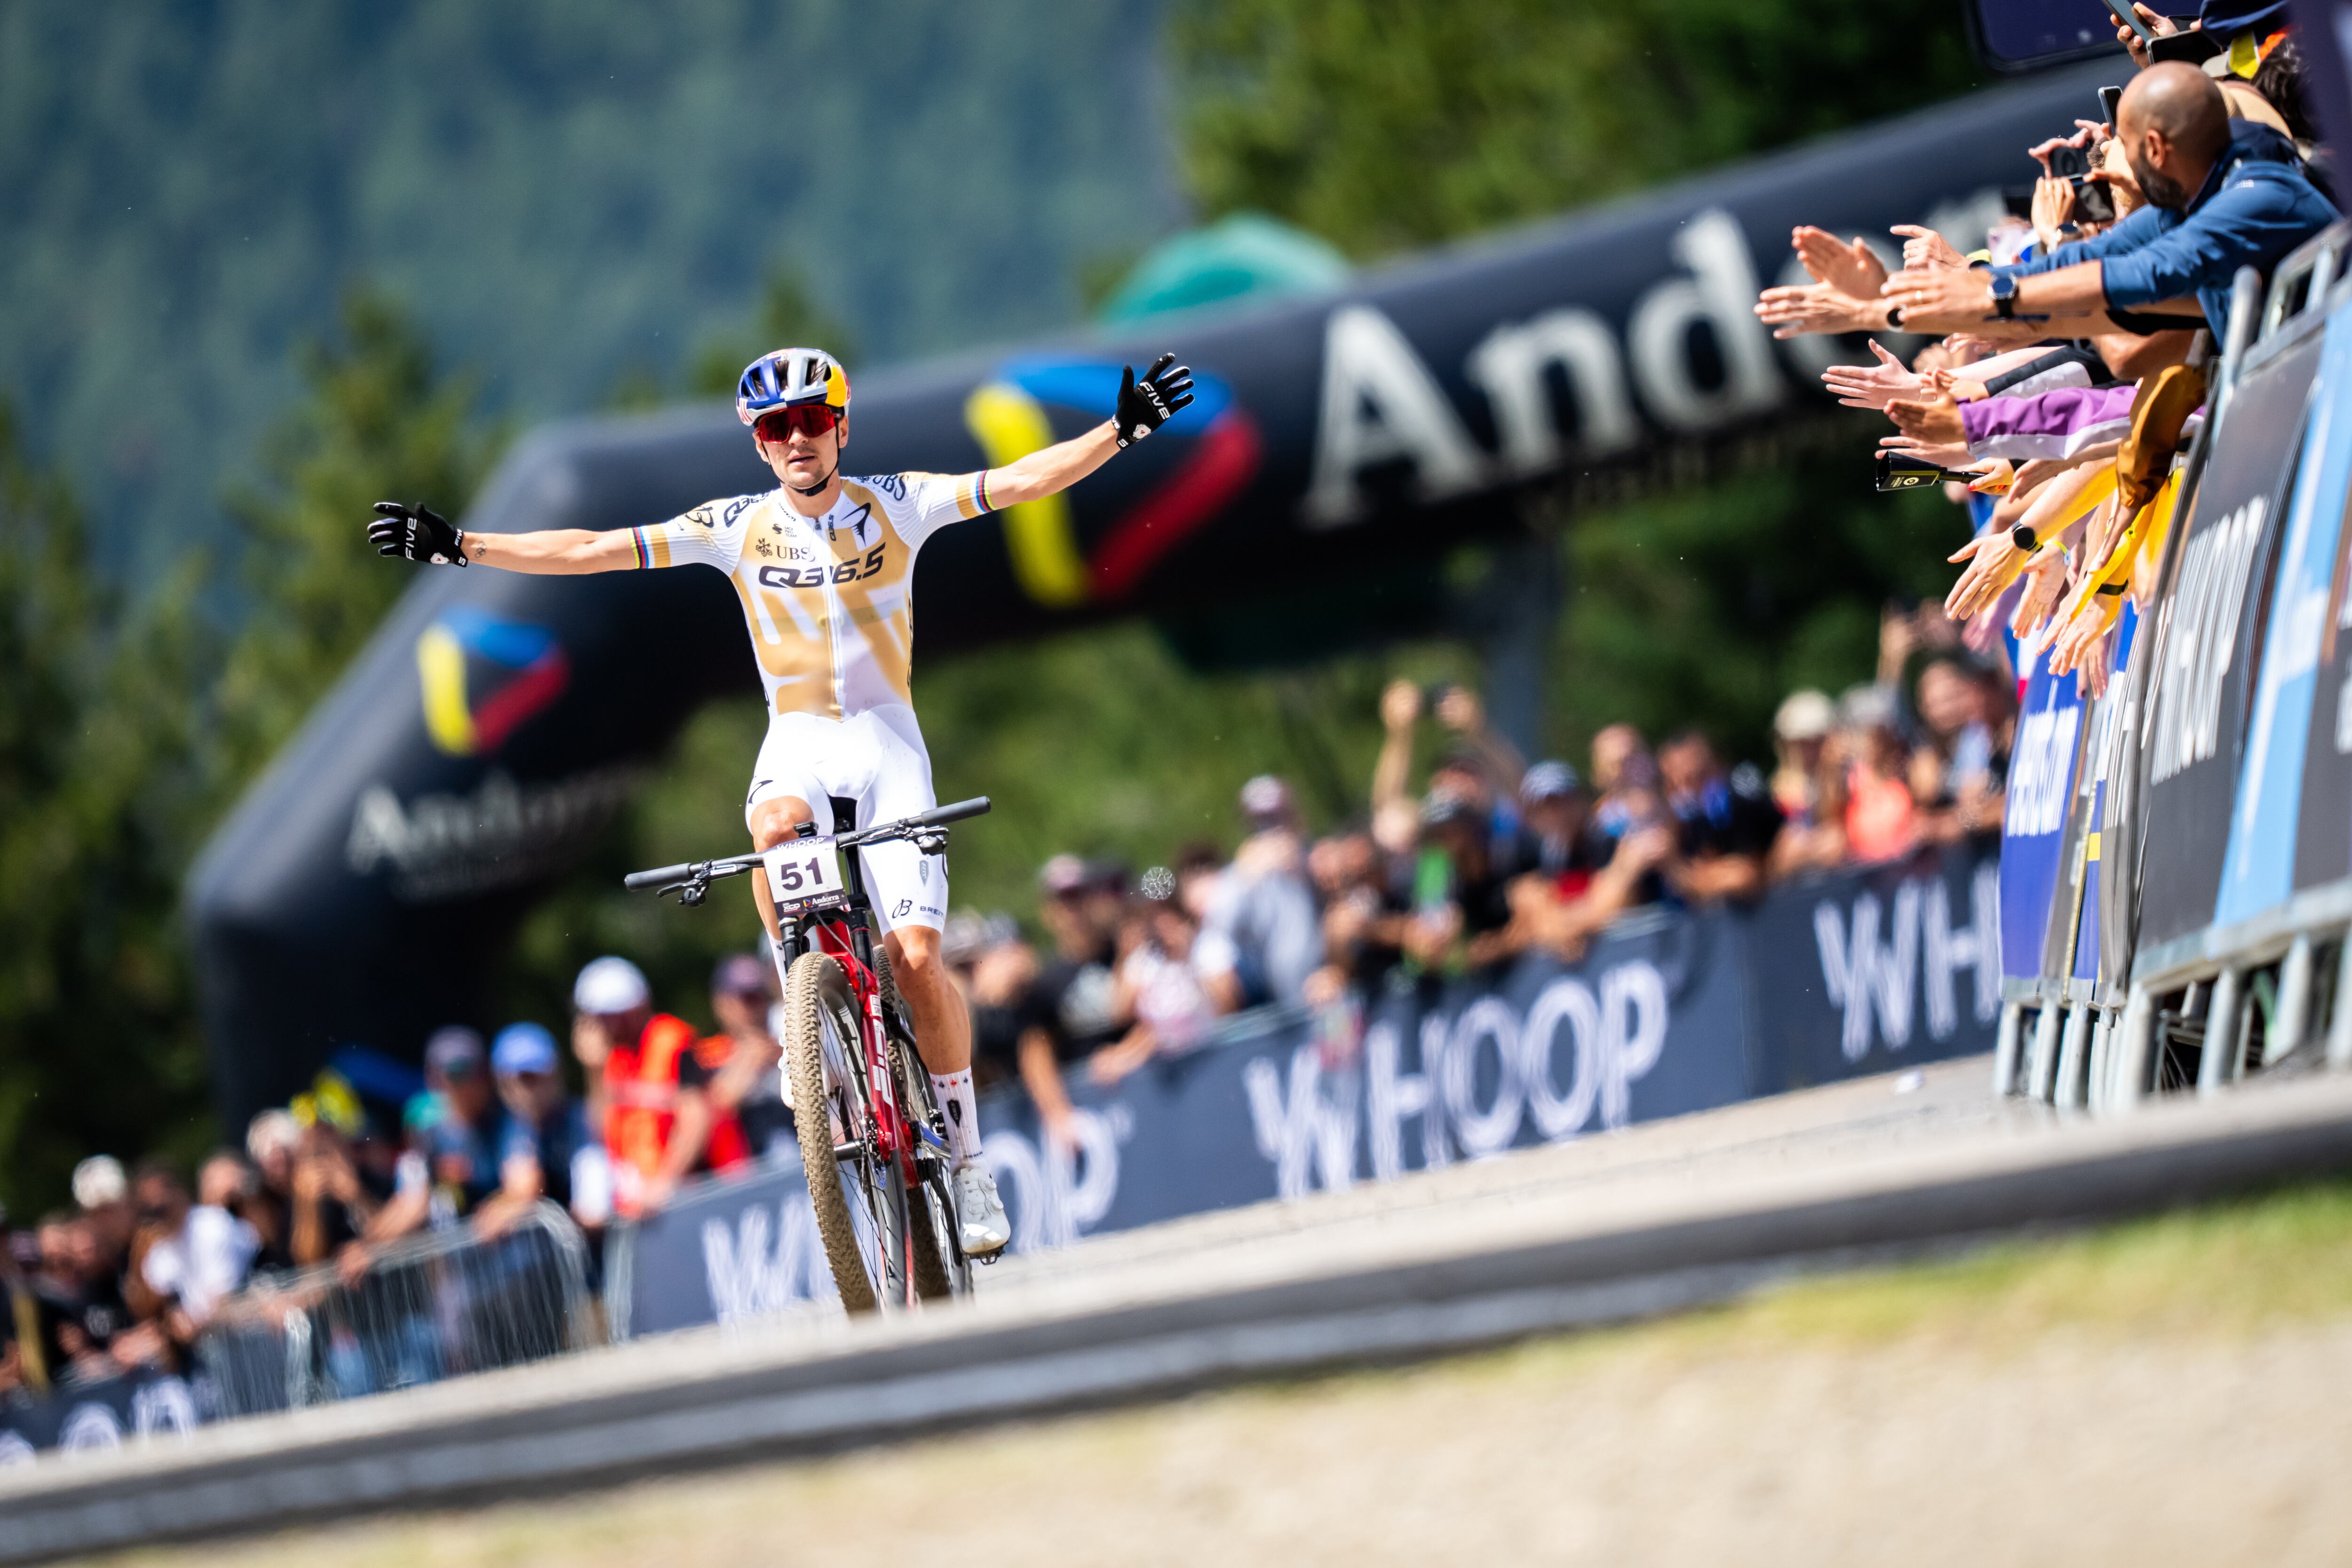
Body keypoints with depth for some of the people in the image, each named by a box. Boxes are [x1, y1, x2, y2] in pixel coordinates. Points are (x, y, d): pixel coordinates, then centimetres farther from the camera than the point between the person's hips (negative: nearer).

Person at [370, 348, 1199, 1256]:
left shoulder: (895, 506, -3)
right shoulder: (739, 528, -2)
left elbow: (1021, 481, -10)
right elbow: (593, 550, -3)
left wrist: (1125, 428, -22)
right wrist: (459, 548, -8)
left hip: (886, 737, -1)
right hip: (797, 736, 1)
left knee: (915, 954, -13)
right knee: (777, 827, -37)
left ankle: (967, 1156, 1)